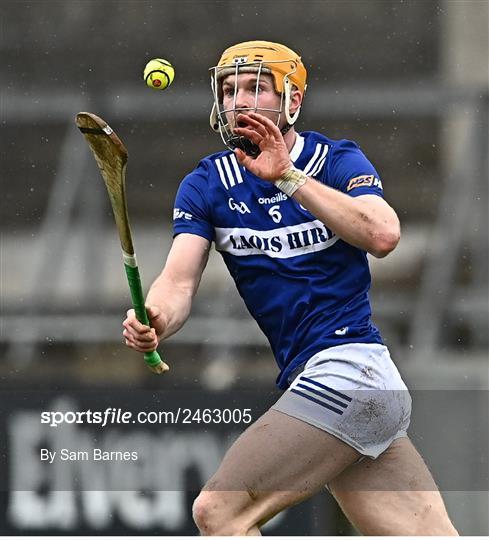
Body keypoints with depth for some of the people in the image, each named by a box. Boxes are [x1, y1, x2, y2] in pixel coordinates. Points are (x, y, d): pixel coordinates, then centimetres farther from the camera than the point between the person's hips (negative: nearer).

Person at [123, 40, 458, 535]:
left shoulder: (339, 161, 0)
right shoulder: (205, 186, 10)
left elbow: (382, 236, -20)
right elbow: (180, 280, -3)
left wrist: (288, 177, -21)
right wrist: (153, 322, -25)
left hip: (348, 369, -6)